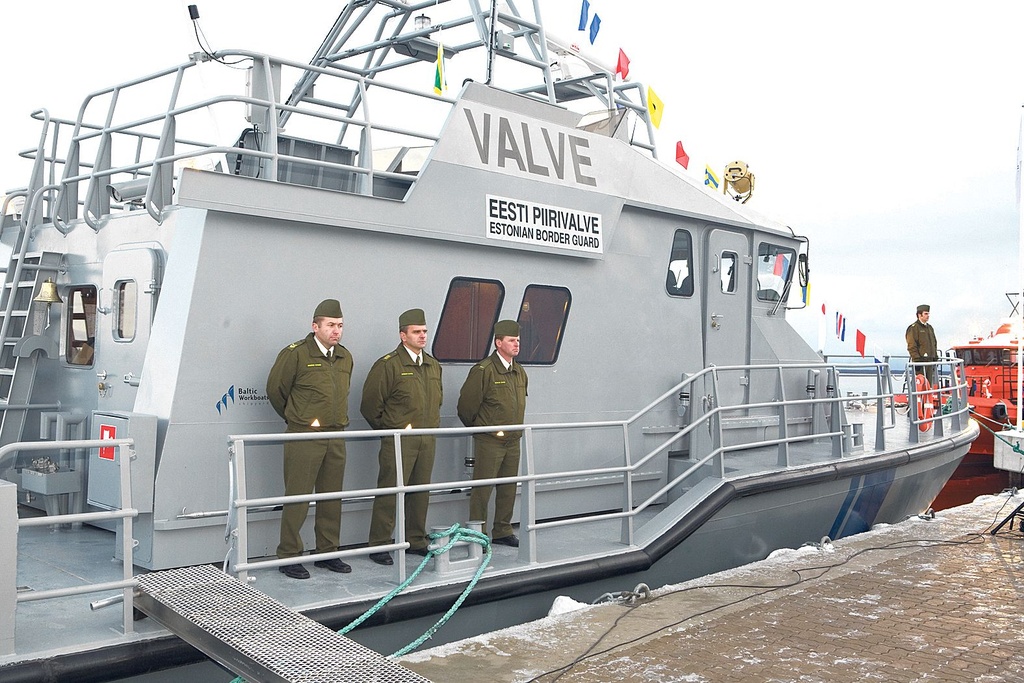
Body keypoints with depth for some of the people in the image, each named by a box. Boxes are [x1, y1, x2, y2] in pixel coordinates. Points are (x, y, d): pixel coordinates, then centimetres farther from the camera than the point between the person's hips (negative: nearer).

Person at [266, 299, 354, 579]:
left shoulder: (345, 357, 11)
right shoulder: (296, 354, -9)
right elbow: (275, 389, 0)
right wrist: (295, 419, 10)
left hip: (336, 438, 6)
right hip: (304, 437, -6)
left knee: (332, 498, 11)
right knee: (298, 498, -3)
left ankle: (327, 552, 23)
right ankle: (289, 556, 7)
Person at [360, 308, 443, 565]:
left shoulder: (433, 366, 13)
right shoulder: (388, 365, -8)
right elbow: (370, 404, -6)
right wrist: (389, 429, 3)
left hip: (427, 440, 6)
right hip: (398, 440, -6)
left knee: (421, 491, 11)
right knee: (390, 493, -4)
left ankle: (417, 541, 23)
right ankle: (379, 546, 3)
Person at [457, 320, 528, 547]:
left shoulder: (520, 372, 10)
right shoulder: (483, 370, -13)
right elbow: (466, 405, -9)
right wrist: (479, 428, 3)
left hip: (513, 441, 7)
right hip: (489, 441, -7)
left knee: (508, 488, 12)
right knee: (482, 488, -1)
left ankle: (502, 532, 23)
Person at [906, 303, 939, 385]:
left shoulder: (930, 328, 19)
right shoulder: (913, 328, -7)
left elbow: (934, 344, 26)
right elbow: (911, 346, -14)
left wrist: (935, 358, 18)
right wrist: (917, 359, -19)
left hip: (930, 361, 8)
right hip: (920, 361, -8)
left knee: (929, 384, 9)